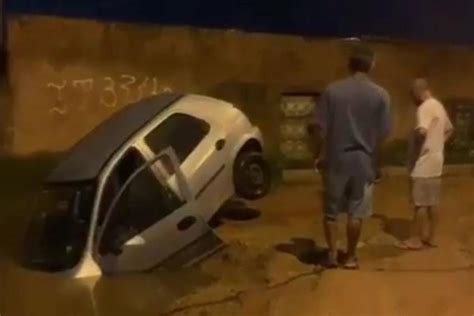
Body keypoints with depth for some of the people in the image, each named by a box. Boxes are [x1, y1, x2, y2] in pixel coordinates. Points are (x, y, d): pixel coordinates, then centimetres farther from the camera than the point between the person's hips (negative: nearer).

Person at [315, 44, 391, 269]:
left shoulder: (332, 91, -4)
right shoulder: (380, 95, -5)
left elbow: (322, 128, -4)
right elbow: (383, 132, -4)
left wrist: (323, 154, 8)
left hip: (336, 158, 0)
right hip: (363, 159, 0)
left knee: (331, 209, 13)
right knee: (356, 211, 9)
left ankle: (332, 254, 18)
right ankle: (350, 257, 18)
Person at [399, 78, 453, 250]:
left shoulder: (425, 107, -17)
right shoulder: (439, 106, 14)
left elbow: (421, 131, -33)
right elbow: (449, 130, 28)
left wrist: (415, 144, -14)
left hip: (423, 163, -9)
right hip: (435, 162, 9)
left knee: (420, 203, -1)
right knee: (432, 202, 14)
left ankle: (416, 239, 7)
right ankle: (431, 237, 21)